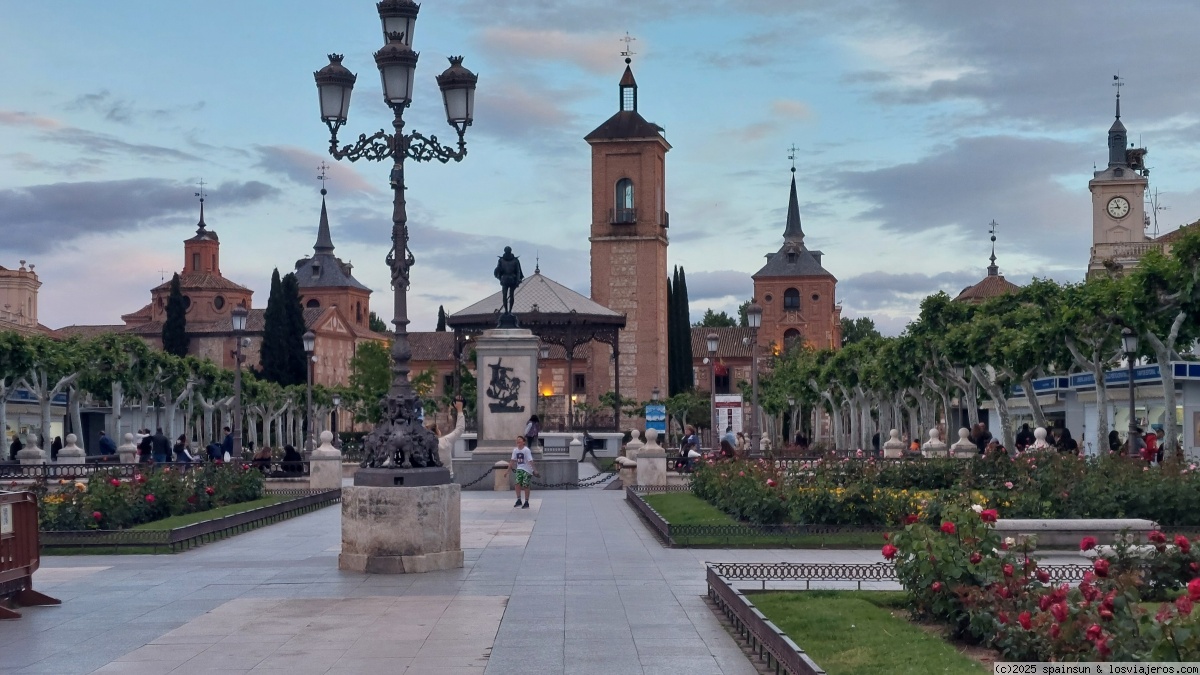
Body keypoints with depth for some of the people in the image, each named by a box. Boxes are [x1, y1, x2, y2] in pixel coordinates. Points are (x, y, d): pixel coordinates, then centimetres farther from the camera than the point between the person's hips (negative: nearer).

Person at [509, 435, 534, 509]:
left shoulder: (526, 450, -14)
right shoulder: (515, 450, 4)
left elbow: (530, 461, -18)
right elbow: (512, 460, 10)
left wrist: (533, 470, -25)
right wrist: (509, 469, 9)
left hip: (527, 470, -5)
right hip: (519, 469, 5)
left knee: (526, 486, -1)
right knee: (517, 484, -6)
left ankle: (526, 503, 9)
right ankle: (519, 501, 8)